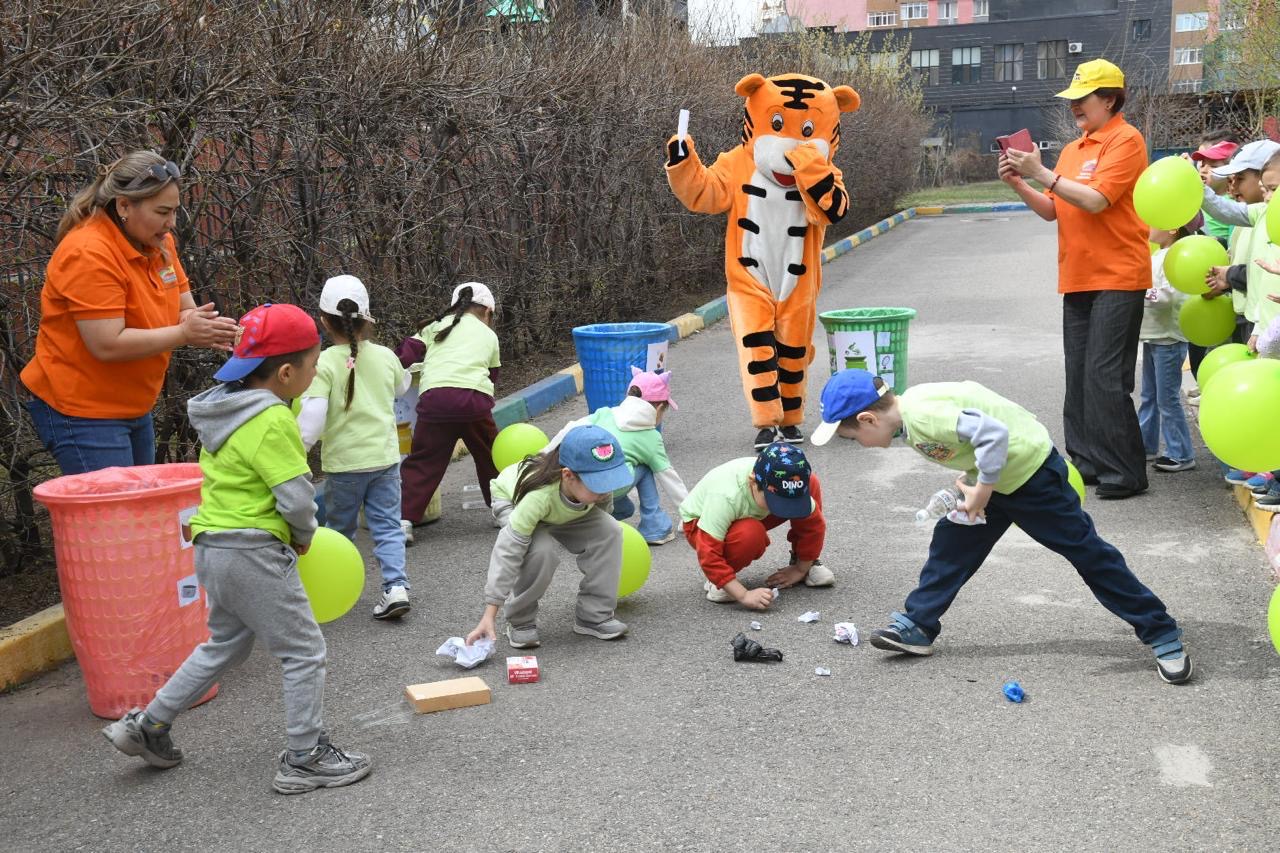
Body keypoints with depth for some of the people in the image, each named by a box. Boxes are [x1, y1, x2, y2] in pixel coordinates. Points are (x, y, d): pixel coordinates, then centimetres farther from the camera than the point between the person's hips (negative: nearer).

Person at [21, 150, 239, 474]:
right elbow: (107, 345, -26)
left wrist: (203, 326, -18)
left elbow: (185, 310, 6)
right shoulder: (89, 253, -22)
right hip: (80, 411, -8)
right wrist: (184, 333, -25)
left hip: (134, 407, 8)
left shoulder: (159, 241, 3)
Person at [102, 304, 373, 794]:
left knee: (225, 644, 25)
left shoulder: (225, 407, 10)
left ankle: (147, 726, 31)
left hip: (213, 546, 10)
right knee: (304, 651, 2)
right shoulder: (272, 420, -20)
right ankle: (305, 759, 10)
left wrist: (292, 532, 13)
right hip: (254, 554, -10)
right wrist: (304, 534, -1)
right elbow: (297, 499, -22)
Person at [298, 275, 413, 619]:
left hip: (344, 462, -2)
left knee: (340, 528, 15)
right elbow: (402, 385, 22)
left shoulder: (324, 364, -13)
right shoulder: (385, 356, 0)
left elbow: (312, 417, -19)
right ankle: (396, 585, -6)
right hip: (385, 458, 3)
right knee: (387, 526, 7)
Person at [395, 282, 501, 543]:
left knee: (422, 462, 6)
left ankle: (403, 519, -2)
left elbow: (405, 355, 13)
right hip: (476, 399, 0)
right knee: (490, 457, 21)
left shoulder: (437, 326, 22)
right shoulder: (489, 335, 24)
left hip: (435, 397, 0)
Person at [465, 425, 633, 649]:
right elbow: (508, 551, -43)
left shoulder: (599, 482, -34)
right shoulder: (539, 496, -47)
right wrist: (489, 615, -44)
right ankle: (519, 621, -9)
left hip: (564, 507, 5)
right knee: (541, 551, -34)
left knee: (610, 531, -19)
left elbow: (600, 510, -7)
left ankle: (594, 615, -5)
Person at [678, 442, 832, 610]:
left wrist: (801, 569, -7)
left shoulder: (785, 486, -27)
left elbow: (814, 524, -13)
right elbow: (709, 556, -38)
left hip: (751, 517, 5)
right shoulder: (725, 495, -41)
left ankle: (804, 561, 0)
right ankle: (716, 579, -12)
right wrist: (744, 595, -40)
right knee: (751, 534, -40)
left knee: (812, 484, -16)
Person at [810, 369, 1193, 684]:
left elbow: (993, 434, -35)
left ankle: (1162, 635, 7)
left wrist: (981, 492, -25)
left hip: (1031, 471, -9)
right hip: (993, 475, 10)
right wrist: (969, 483, 2)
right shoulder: (909, 411, 1)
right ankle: (917, 626, 16)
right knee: (951, 543, 8)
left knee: (1086, 551, -2)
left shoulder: (922, 414, -29)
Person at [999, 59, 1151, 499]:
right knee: (1078, 377, 10)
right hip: (1077, 279, 8)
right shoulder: (1072, 149, 17)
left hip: (1116, 278, -8)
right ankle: (1086, 462, 18)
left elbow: (1096, 199, -18)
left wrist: (1044, 174, -17)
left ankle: (1124, 474, -3)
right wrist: (1019, 184, 0)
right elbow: (1052, 210, 15)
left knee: (1105, 378, -10)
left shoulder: (1125, 140, -8)